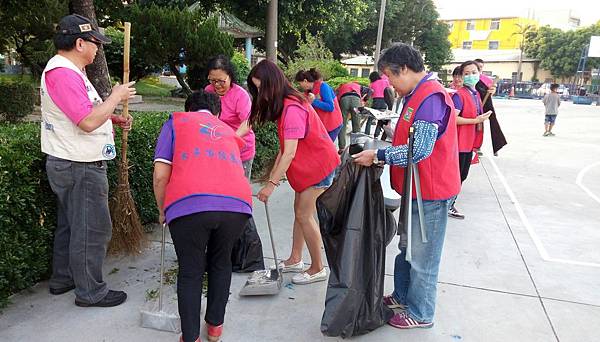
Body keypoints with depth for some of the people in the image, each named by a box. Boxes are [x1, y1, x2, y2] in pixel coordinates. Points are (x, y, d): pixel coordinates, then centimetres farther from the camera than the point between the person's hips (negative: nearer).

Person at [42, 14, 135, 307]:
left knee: (70, 224, 21)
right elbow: (88, 122, -27)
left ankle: (63, 279, 36)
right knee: (93, 229, 0)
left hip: (70, 164, 11)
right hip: (80, 168, -11)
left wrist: (115, 119, 10)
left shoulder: (70, 71, 13)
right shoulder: (63, 74, -21)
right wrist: (116, 97, -15)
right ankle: (90, 292, 13)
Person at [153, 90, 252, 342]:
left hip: (189, 204, -3)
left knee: (190, 271, 17)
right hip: (237, 203, 4)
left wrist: (162, 211, 26)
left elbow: (161, 174, 10)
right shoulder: (229, 132, 34)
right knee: (221, 262, 27)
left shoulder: (176, 121, 22)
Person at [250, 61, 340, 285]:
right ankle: (295, 260, 27)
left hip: (319, 165, -10)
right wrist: (274, 172, 0)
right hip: (307, 165, 10)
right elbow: (284, 146, 4)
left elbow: (289, 153, -30)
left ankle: (317, 269, 9)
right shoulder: (284, 104, 6)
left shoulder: (292, 109, -26)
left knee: (304, 214, -5)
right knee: (300, 210, 14)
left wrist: (271, 184, -29)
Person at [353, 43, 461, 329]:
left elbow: (419, 150, -28)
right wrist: (387, 142, 5)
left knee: (422, 257, 5)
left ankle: (420, 313, 22)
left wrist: (377, 156, -20)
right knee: (407, 248, 22)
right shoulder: (417, 94, 12)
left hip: (430, 193, -10)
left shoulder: (430, 97, -22)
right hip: (416, 189, 10)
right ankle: (403, 296, 40)